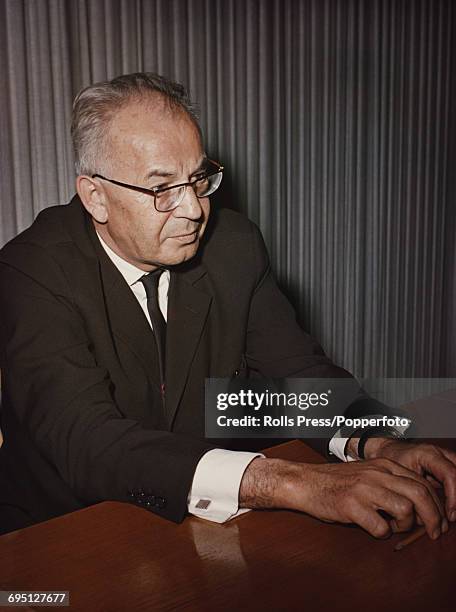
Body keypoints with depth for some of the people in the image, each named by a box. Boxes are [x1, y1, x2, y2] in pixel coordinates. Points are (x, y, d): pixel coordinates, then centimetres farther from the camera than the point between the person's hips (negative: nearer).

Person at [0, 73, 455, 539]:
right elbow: (86, 442, -30)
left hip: (208, 526, 4)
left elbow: (297, 369, -1)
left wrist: (378, 446, -21)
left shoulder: (234, 244, -4)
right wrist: (288, 481, -40)